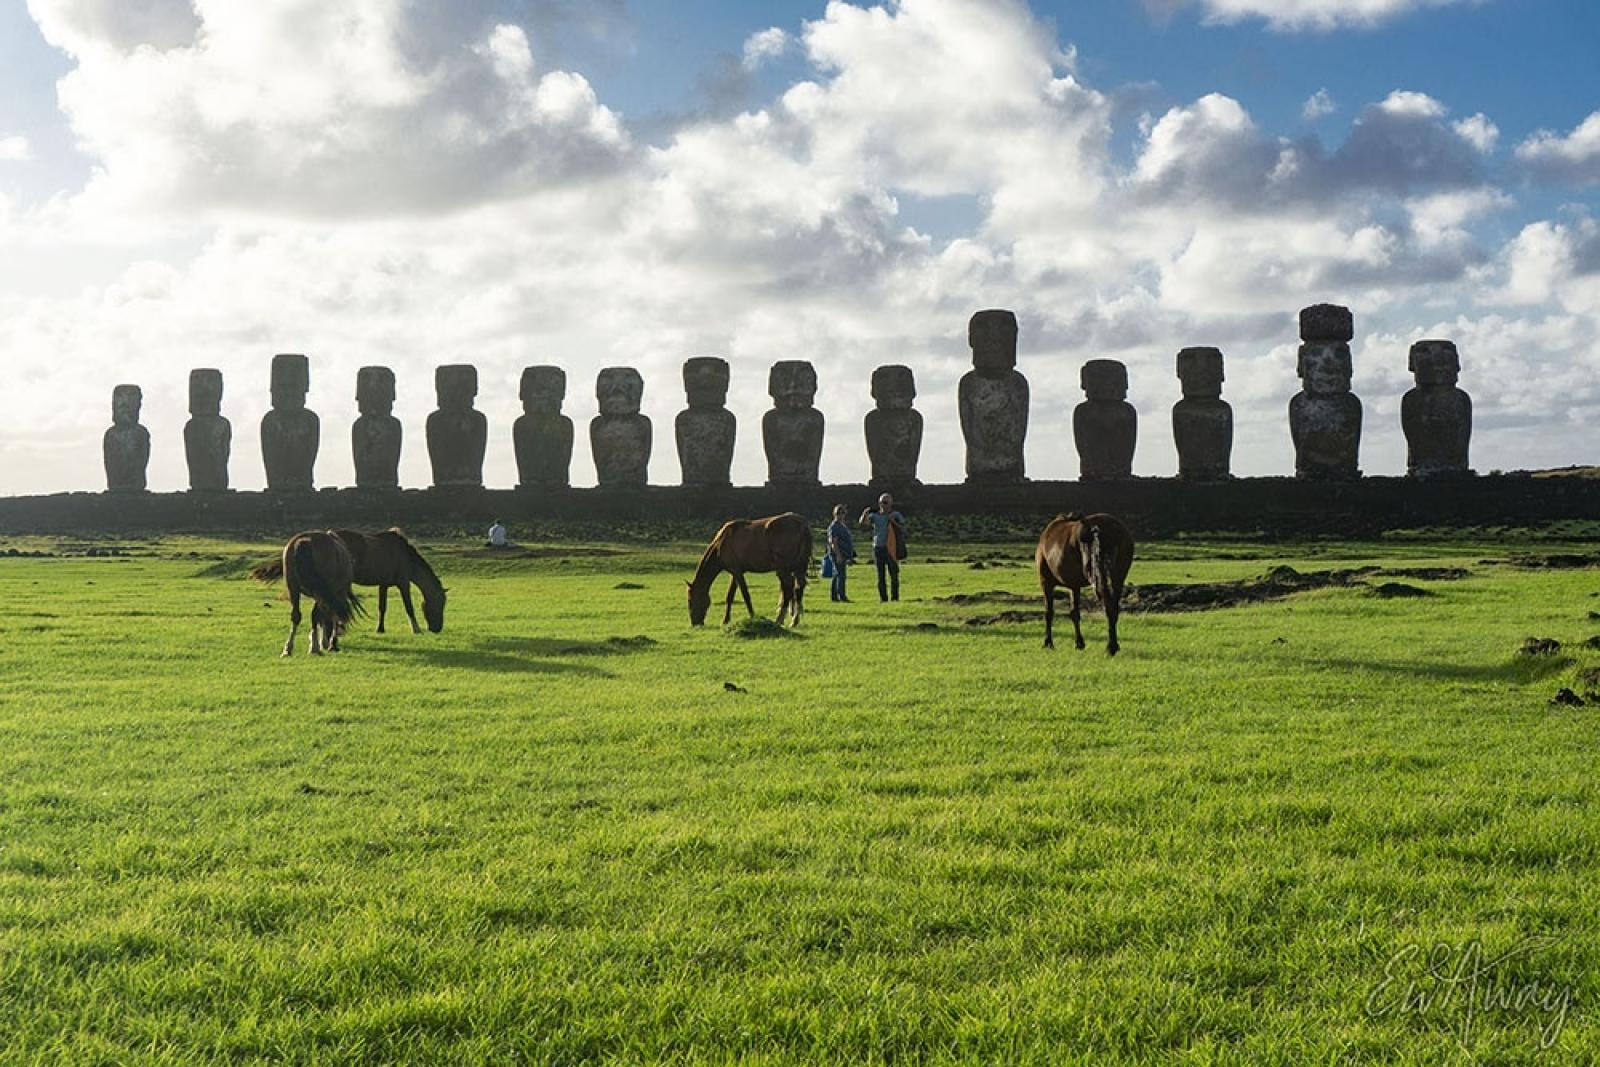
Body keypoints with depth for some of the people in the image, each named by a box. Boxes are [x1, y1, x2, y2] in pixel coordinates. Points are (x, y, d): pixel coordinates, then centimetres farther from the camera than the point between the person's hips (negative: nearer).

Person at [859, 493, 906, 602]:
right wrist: (864, 514, -23)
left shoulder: (896, 515, 2)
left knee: (893, 575, -2)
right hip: (878, 548, 2)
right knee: (881, 576, 4)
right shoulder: (875, 515, 7)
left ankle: (895, 597, 4)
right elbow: (861, 523, -3)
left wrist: (893, 521, -24)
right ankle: (883, 598, 9)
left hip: (891, 549, -2)